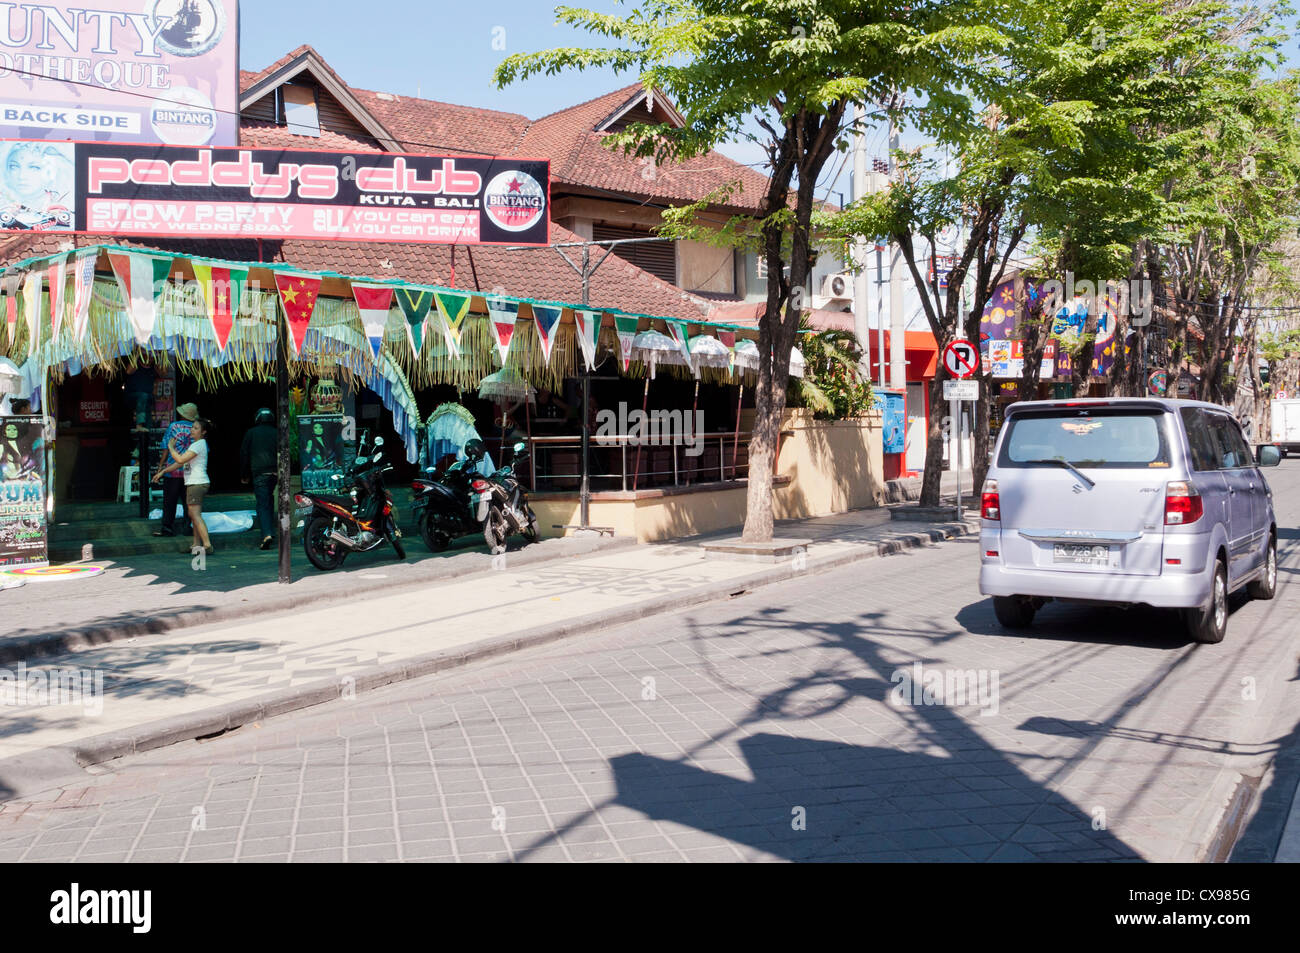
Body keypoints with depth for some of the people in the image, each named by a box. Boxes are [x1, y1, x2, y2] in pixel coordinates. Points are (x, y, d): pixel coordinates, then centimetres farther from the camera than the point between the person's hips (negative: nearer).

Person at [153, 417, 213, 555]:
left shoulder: (199, 444, -11)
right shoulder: (195, 444, 21)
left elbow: (180, 459, -19)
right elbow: (180, 463, 24)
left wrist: (171, 447, -4)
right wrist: (162, 472, 22)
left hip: (197, 484, -10)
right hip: (193, 484, 10)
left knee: (195, 514, -13)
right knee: (193, 515, 11)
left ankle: (207, 545, -17)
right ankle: (197, 544, 13)